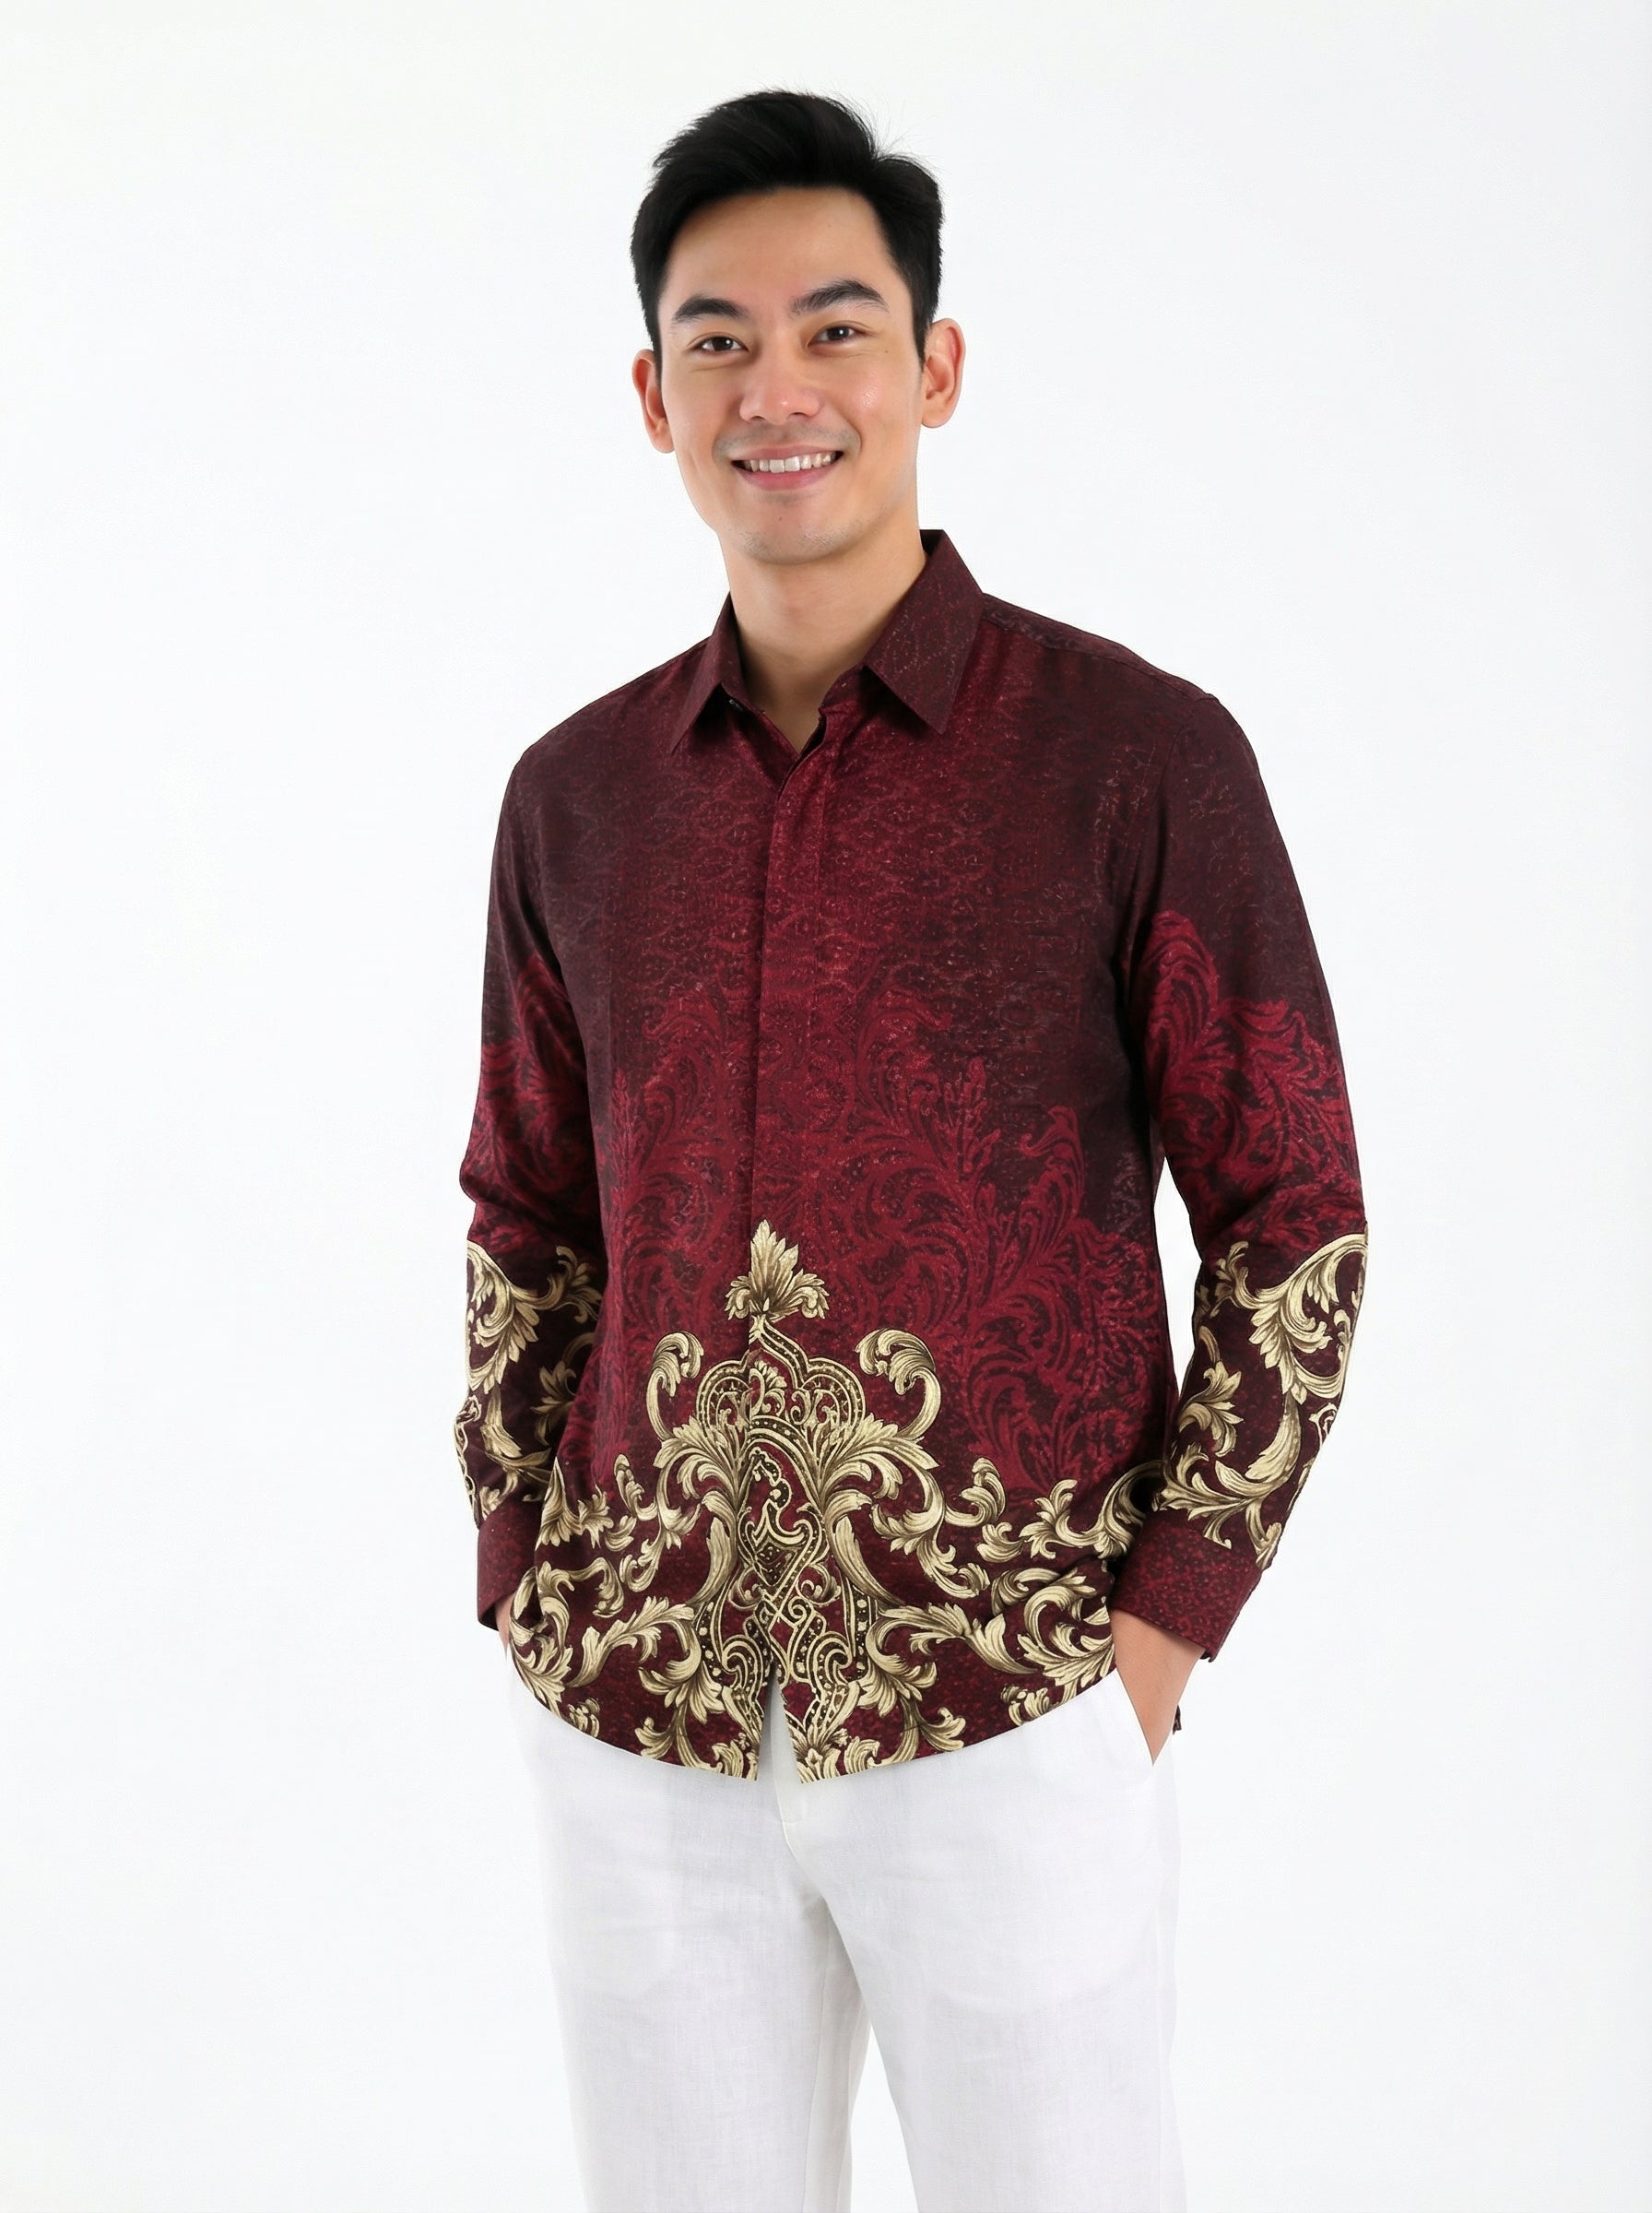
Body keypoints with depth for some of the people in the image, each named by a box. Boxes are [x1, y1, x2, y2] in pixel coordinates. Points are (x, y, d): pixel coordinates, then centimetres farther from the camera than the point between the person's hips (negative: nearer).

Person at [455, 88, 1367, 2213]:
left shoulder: (1139, 757, -7)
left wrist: (1164, 1624, -8)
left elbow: (1292, 1217, -3)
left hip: (1010, 1710, -3)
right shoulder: (579, 795, 6)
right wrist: (526, 1601, 6)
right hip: (636, 1722, 4)